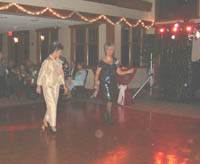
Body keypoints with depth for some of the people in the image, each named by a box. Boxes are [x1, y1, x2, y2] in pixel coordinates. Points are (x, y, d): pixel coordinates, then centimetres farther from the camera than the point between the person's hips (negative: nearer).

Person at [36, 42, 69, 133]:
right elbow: (41, 74, -8)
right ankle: (53, 125, 3)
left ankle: (45, 120, 28)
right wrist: (39, 86, -7)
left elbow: (61, 74, 14)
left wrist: (64, 85, 12)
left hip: (56, 86, 7)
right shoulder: (47, 61, -12)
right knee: (52, 105, -8)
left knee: (53, 105, 9)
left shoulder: (58, 62, 6)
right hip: (47, 86, -6)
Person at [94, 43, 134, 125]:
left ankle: (105, 114, 28)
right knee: (109, 100, -9)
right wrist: (96, 84, -8)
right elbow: (97, 73, -3)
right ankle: (109, 118, 5)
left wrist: (128, 71, -3)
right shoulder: (102, 61, -6)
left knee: (112, 100, 6)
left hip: (113, 83, 5)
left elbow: (119, 72, 10)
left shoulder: (115, 61, 9)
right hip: (105, 83, -5)